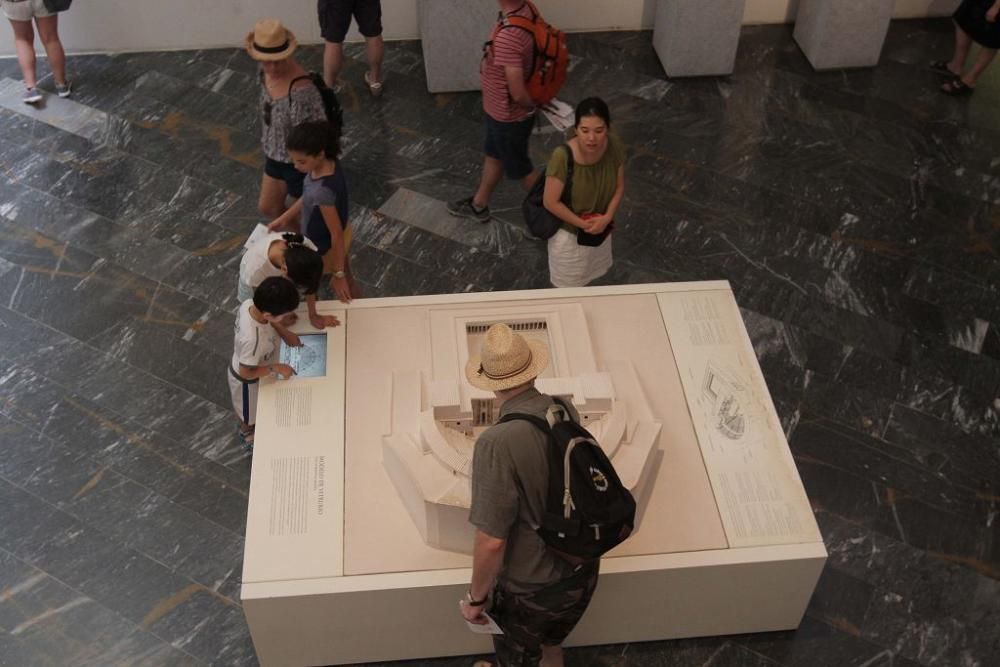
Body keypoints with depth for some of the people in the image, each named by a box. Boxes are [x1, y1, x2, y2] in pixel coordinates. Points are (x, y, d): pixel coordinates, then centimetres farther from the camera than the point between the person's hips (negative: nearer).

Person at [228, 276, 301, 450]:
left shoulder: (249, 304, -27)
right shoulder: (253, 339, -48)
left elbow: (267, 322, -2)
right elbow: (246, 373, -32)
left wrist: (284, 334, -11)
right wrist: (277, 368, -25)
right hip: (247, 380, -6)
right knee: (249, 412, 27)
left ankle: (249, 422, 65)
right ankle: (247, 433, 57)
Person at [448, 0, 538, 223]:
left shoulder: (508, 36, -38)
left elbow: (518, 93, -36)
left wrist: (532, 106, -15)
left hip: (508, 116, -9)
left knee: (519, 169, 14)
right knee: (493, 155, 27)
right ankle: (478, 205, 48)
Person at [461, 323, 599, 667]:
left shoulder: (497, 443, -32)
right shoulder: (567, 412, -10)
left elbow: (491, 541, -29)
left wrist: (476, 597, -11)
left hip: (529, 588, -5)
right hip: (583, 571, 5)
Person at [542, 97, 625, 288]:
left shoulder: (615, 146, -22)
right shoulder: (563, 156, -35)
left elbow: (619, 186, -6)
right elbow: (551, 202, -26)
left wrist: (607, 217, -19)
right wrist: (583, 224, -20)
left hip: (601, 228, 4)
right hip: (569, 232, -4)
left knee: (587, 277, 31)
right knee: (568, 286, 21)